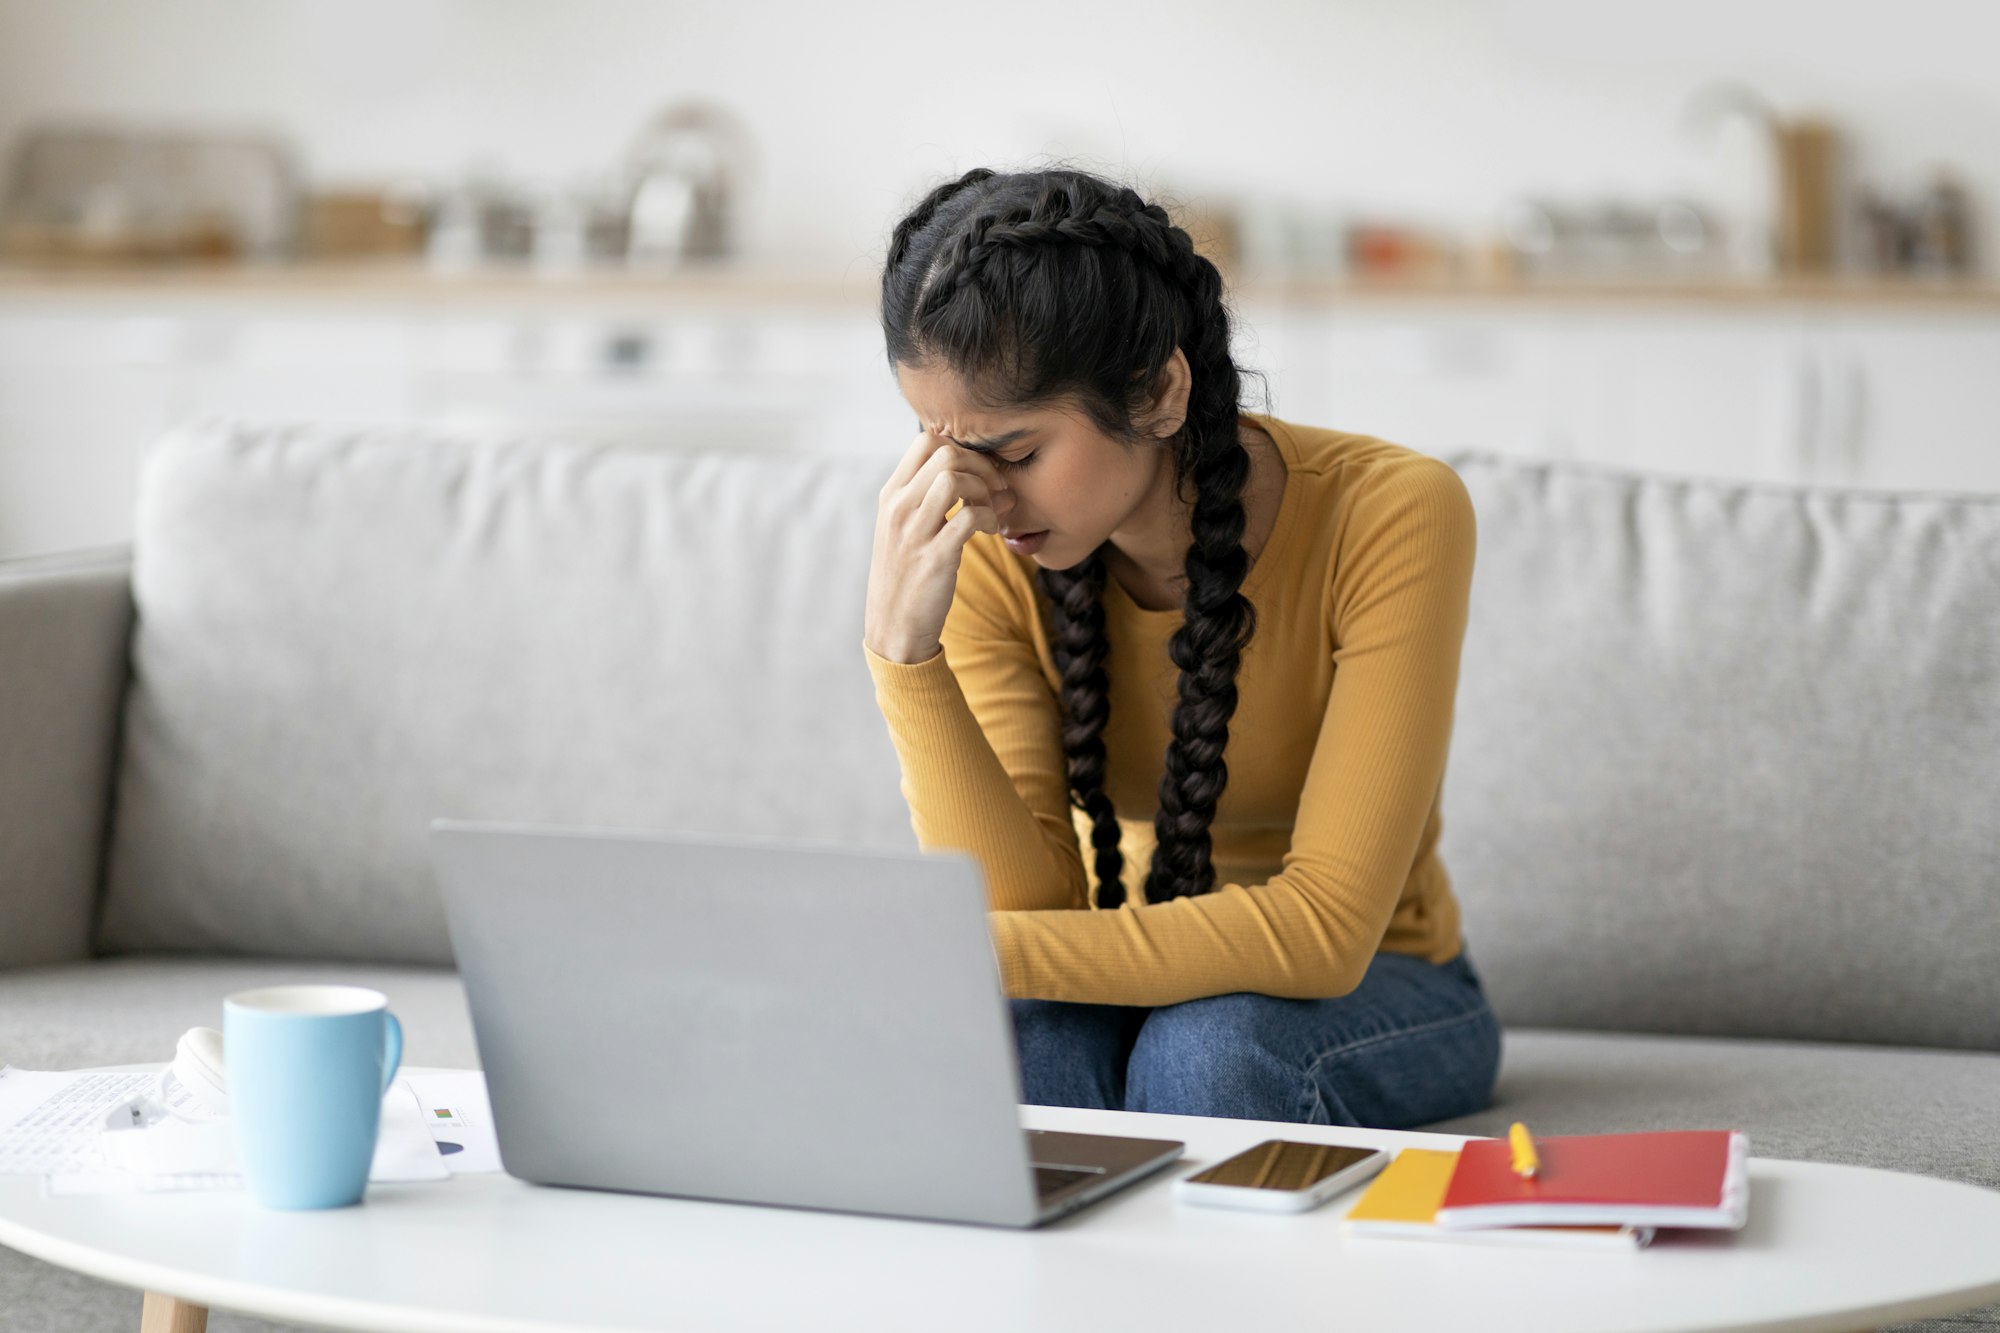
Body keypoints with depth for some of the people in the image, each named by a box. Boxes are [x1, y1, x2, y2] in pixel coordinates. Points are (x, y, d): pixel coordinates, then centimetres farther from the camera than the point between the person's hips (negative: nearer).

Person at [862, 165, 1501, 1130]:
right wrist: (902, 653, -35)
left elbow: (1326, 927, -29)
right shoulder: (984, 556, -15)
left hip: (1373, 988, -1)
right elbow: (1030, 900, -21)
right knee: (1015, 1041, -32)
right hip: (1138, 975, 2)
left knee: (1204, 1046, -34)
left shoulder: (1386, 516, -25)